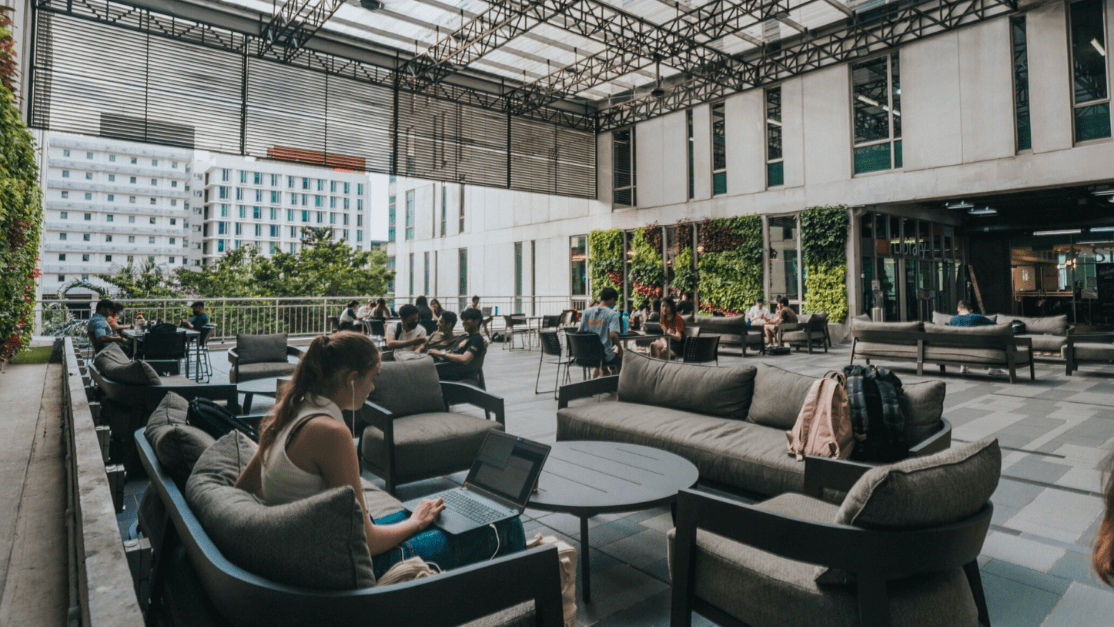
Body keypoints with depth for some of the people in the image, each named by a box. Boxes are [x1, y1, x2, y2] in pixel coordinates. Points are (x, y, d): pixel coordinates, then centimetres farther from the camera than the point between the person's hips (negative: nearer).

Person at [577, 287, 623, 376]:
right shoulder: (612, 314, -12)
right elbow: (613, 335, -23)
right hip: (606, 358, -5)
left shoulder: (587, 312, 1)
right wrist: (619, 347, -7)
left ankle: (596, 368, 25)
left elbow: (579, 331, 2)